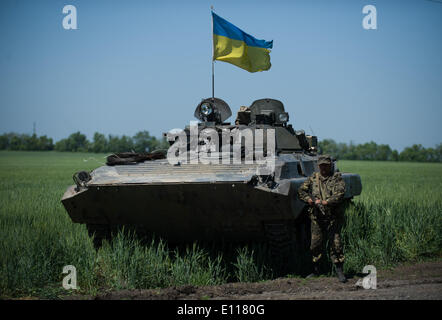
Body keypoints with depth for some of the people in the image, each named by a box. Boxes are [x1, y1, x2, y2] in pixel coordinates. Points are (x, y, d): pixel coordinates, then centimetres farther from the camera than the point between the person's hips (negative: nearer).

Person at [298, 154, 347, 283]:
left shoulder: (337, 178, -1)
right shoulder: (313, 178, 11)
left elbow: (340, 195, -14)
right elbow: (301, 191, 12)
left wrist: (324, 202, -20)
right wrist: (309, 199, -8)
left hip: (333, 217, -4)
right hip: (317, 217, 4)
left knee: (335, 243, -8)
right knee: (315, 244, 7)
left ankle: (340, 272, -2)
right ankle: (315, 271, 20)